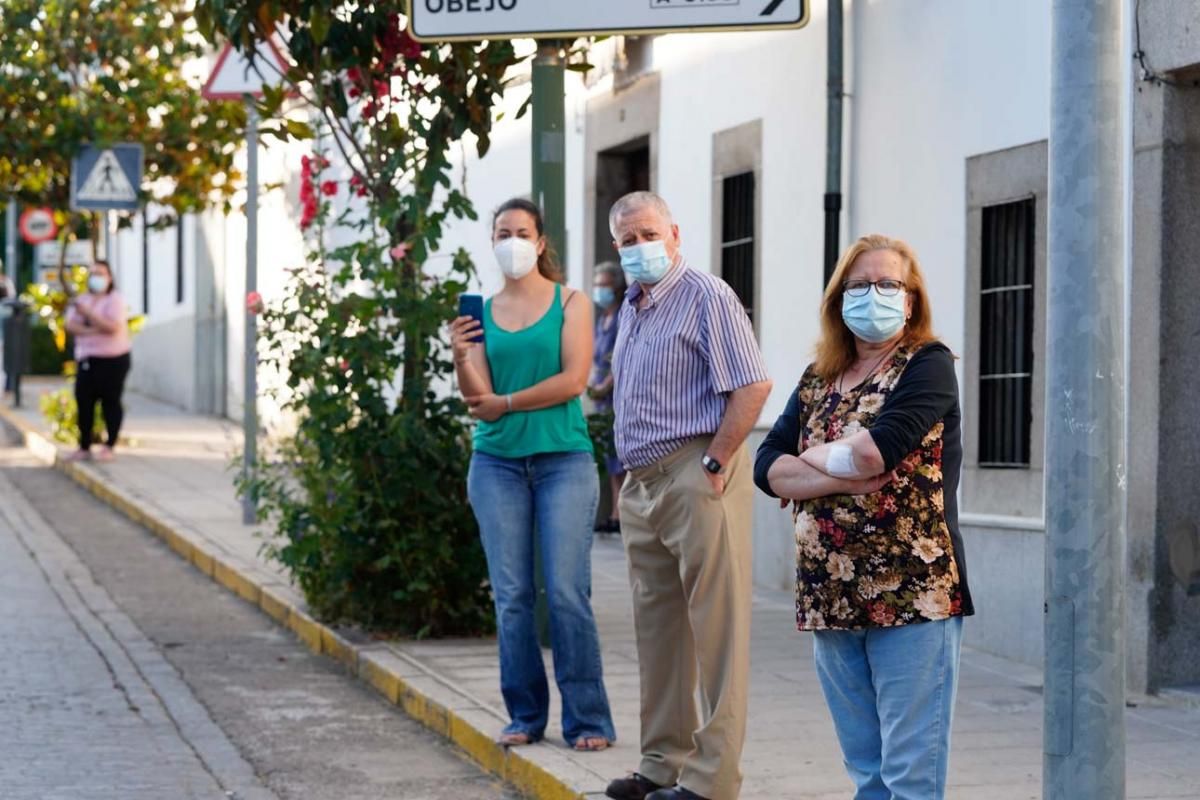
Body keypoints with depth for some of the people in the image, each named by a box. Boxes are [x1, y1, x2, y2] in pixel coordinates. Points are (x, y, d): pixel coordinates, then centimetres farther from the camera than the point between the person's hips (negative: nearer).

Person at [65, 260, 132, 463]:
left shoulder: (115, 299, -4)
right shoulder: (81, 300, 14)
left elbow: (112, 327, -18)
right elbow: (71, 325, 1)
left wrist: (87, 313, -22)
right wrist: (91, 330, -17)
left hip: (113, 360, -5)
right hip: (86, 359, 5)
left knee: (111, 402, -4)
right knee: (84, 402, 1)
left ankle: (109, 446, 2)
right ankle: (84, 447, 8)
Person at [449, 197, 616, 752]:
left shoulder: (571, 303, 4)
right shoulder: (481, 314, 10)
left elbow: (573, 380, -8)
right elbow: (478, 401, 2)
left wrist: (506, 404, -4)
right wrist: (461, 358, -15)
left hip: (564, 460, -3)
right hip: (497, 463, 3)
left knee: (567, 593, -7)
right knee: (512, 596, 2)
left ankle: (587, 720, -2)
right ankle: (525, 715, 11)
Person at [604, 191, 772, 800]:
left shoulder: (706, 298, -8)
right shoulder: (631, 309, 18)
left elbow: (752, 386, -16)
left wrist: (714, 464, -17)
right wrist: (630, 473, 18)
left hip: (696, 478, -9)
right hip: (642, 485, 9)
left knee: (715, 628, -6)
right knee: (657, 629, 13)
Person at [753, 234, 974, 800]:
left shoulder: (927, 367, -3)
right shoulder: (818, 381, 15)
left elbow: (874, 452, -18)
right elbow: (767, 467, 3)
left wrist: (811, 457, 0)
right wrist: (841, 477, -12)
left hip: (910, 597, -6)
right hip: (832, 599, 6)